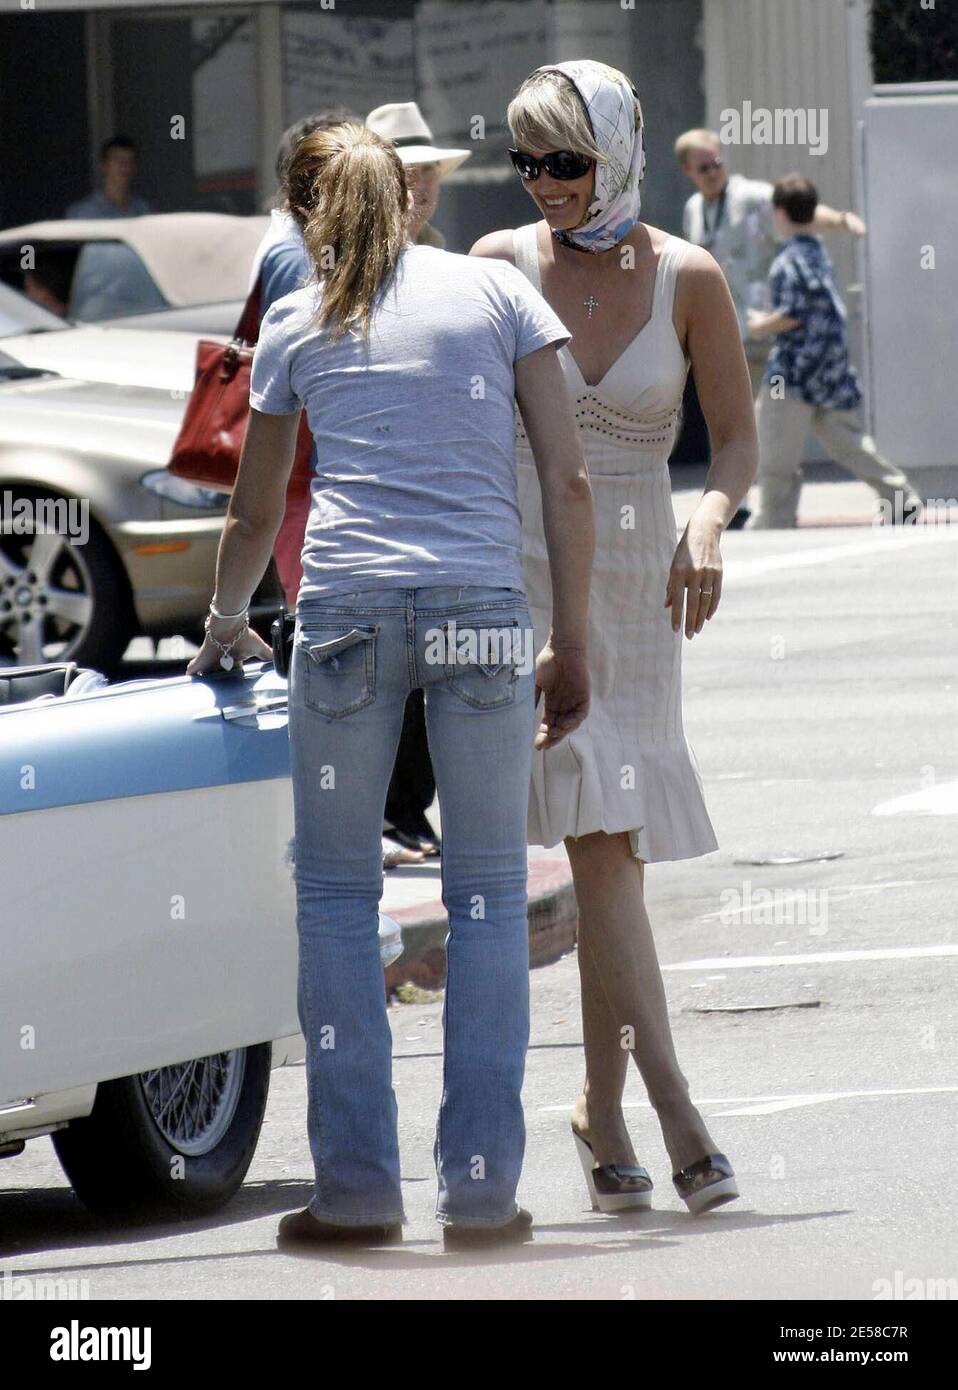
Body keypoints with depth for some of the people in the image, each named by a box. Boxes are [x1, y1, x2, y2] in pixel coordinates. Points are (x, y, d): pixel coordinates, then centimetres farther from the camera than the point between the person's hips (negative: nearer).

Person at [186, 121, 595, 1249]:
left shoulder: (295, 325, 16)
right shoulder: (499, 291, 14)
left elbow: (254, 517, 25)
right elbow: (568, 481, 6)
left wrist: (224, 626, 44)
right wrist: (571, 643, 12)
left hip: (345, 607, 0)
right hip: (481, 607, 0)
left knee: (336, 892, 8)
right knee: (487, 892, 6)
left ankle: (357, 1186, 3)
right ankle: (482, 1188, 1)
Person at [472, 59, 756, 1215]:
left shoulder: (686, 279, 0)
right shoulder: (501, 264, 1)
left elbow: (736, 438, 4)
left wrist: (709, 525, -15)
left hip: (631, 585, 1)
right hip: (518, 571, -1)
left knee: (614, 844, 3)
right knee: (597, 830, -13)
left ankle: (601, 1111, 15)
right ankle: (671, 1105, -19)